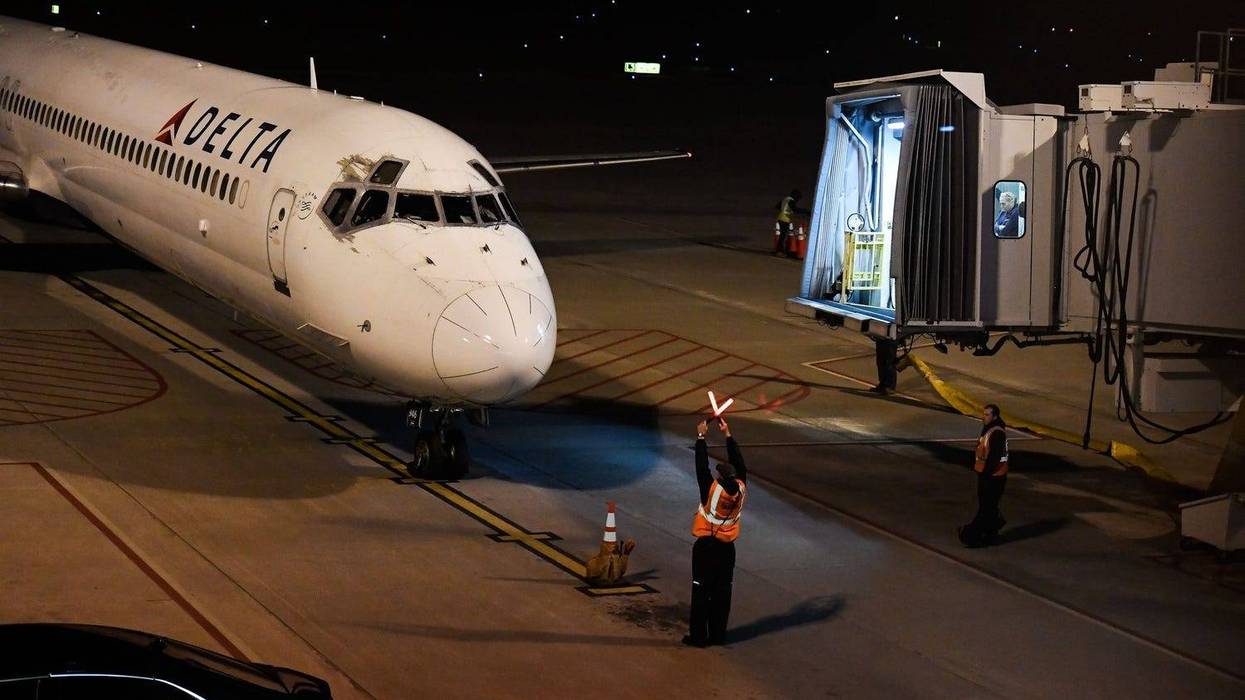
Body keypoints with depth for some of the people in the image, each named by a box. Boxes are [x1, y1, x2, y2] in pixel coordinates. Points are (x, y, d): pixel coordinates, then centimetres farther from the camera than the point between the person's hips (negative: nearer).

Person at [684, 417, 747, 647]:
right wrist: (728, 435, 10)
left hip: (705, 546, -4)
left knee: (701, 591, 0)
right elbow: (739, 464, 4)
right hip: (727, 549, 4)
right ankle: (718, 634, 14)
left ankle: (698, 635, 2)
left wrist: (701, 437, -5)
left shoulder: (712, 490, -19)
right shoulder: (741, 489, -7)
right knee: (722, 592, 10)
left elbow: (702, 467, -13)